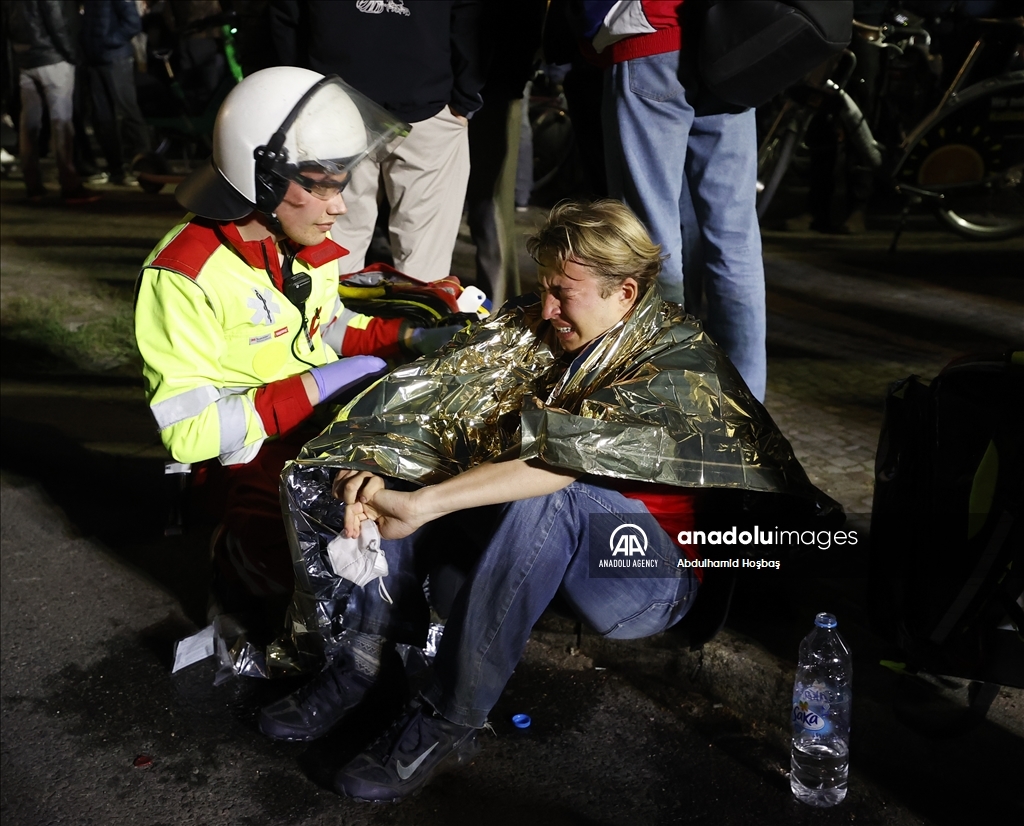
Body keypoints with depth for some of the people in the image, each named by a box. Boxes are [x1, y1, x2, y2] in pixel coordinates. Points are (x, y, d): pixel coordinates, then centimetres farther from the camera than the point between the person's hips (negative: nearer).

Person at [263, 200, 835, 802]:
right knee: (400, 462, -7)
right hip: (538, 537, 6)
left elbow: (563, 457, -34)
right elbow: (440, 391, -13)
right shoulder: (536, 328, -1)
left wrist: (422, 504, -39)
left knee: (546, 497, -36)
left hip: (651, 577, -6)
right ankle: (363, 660, -11)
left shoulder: (680, 367, -19)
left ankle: (448, 722, -27)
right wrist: (370, 469, -30)